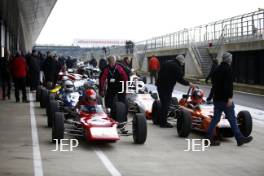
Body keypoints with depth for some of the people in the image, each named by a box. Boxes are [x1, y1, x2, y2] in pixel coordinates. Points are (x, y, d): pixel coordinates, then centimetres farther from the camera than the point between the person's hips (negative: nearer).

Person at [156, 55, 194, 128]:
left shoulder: (167, 63, 15)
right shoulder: (177, 67, -10)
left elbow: (159, 73, 19)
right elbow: (180, 79, -11)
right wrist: (189, 83, 1)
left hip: (159, 85, 9)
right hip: (167, 87, -8)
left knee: (163, 103, 18)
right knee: (166, 103, -2)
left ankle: (162, 121, 25)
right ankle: (163, 123, 1)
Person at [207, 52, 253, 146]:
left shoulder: (217, 69, 16)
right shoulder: (228, 69, -11)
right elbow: (229, 84, -21)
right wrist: (230, 97, -23)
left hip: (216, 98, 8)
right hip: (225, 99, -8)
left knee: (215, 118, 9)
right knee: (232, 119, -2)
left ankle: (209, 138, 5)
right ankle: (239, 138, 4)